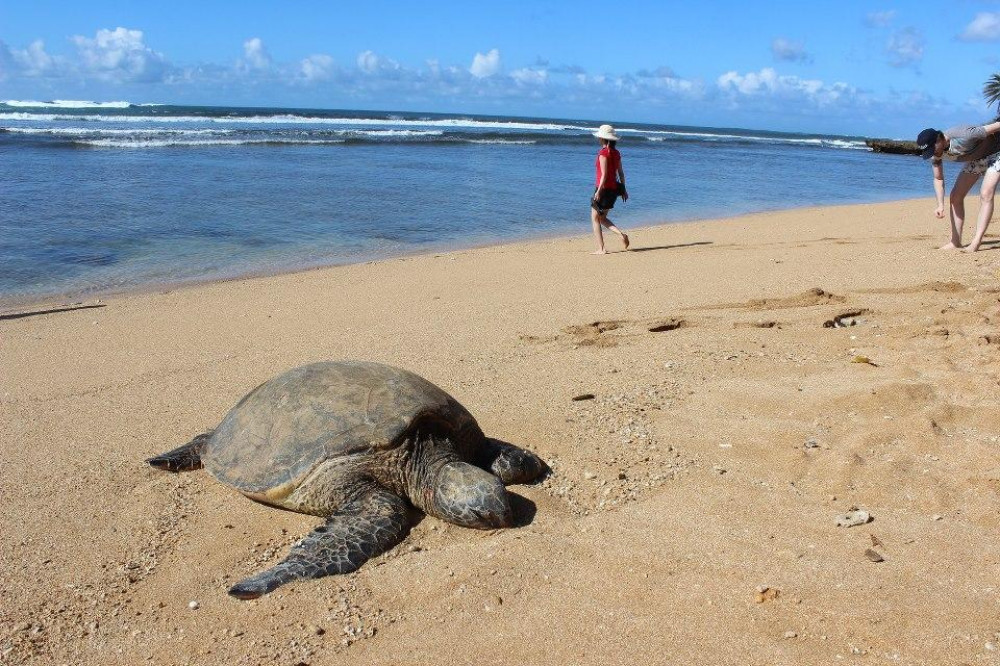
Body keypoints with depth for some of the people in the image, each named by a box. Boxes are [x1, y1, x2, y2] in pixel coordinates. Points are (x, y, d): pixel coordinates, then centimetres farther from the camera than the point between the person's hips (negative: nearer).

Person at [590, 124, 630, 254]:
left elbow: (604, 174, -18)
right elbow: (621, 172, 12)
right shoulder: (616, 153, 9)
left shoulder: (603, 153, -13)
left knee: (595, 219, 2)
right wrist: (623, 189, 17)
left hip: (604, 188, -8)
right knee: (602, 218, 19)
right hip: (614, 188, 8)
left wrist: (598, 191, -19)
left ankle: (601, 249, -2)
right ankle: (621, 233, -1)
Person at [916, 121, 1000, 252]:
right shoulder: (935, 153, -16)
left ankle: (976, 242, -25)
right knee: (955, 197, 0)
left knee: (986, 194, -22)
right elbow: (938, 179, -7)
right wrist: (940, 205, -17)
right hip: (975, 160, 7)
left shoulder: (963, 136, -39)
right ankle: (956, 242, 5)